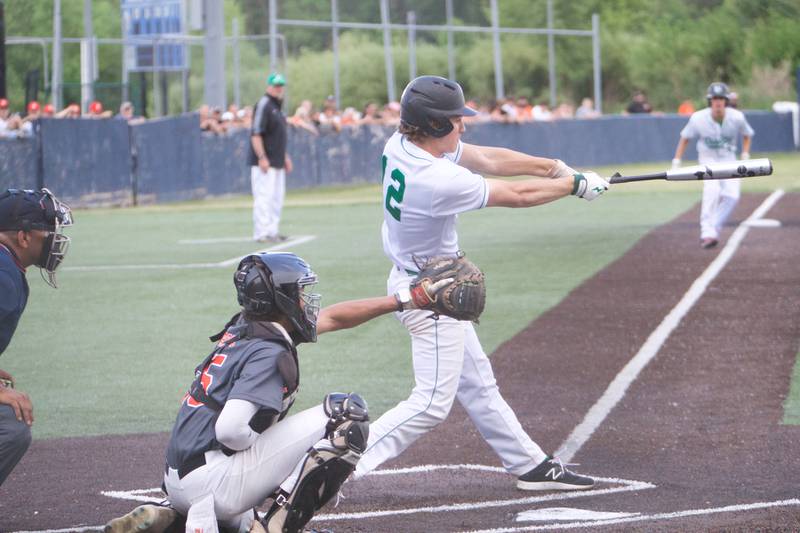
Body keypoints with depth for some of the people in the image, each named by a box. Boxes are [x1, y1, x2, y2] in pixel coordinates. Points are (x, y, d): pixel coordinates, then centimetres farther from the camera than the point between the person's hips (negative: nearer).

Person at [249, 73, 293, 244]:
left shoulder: (277, 107, 17)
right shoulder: (263, 105, -12)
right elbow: (255, 134, -18)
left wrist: (285, 156, 23)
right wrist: (262, 158, -24)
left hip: (277, 163, 10)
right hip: (264, 163, -10)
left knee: (277, 198, 12)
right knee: (264, 197, -10)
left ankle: (272, 231, 18)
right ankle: (262, 234, -10)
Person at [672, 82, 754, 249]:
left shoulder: (736, 117, -14)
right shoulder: (698, 118, -17)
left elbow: (747, 135, 5)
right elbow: (685, 138, -2)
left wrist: (745, 155, -6)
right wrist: (676, 162, -6)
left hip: (728, 159, 2)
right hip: (708, 158, -2)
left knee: (731, 195, -15)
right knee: (712, 188, -27)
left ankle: (712, 230, 1)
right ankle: (708, 232, -27)